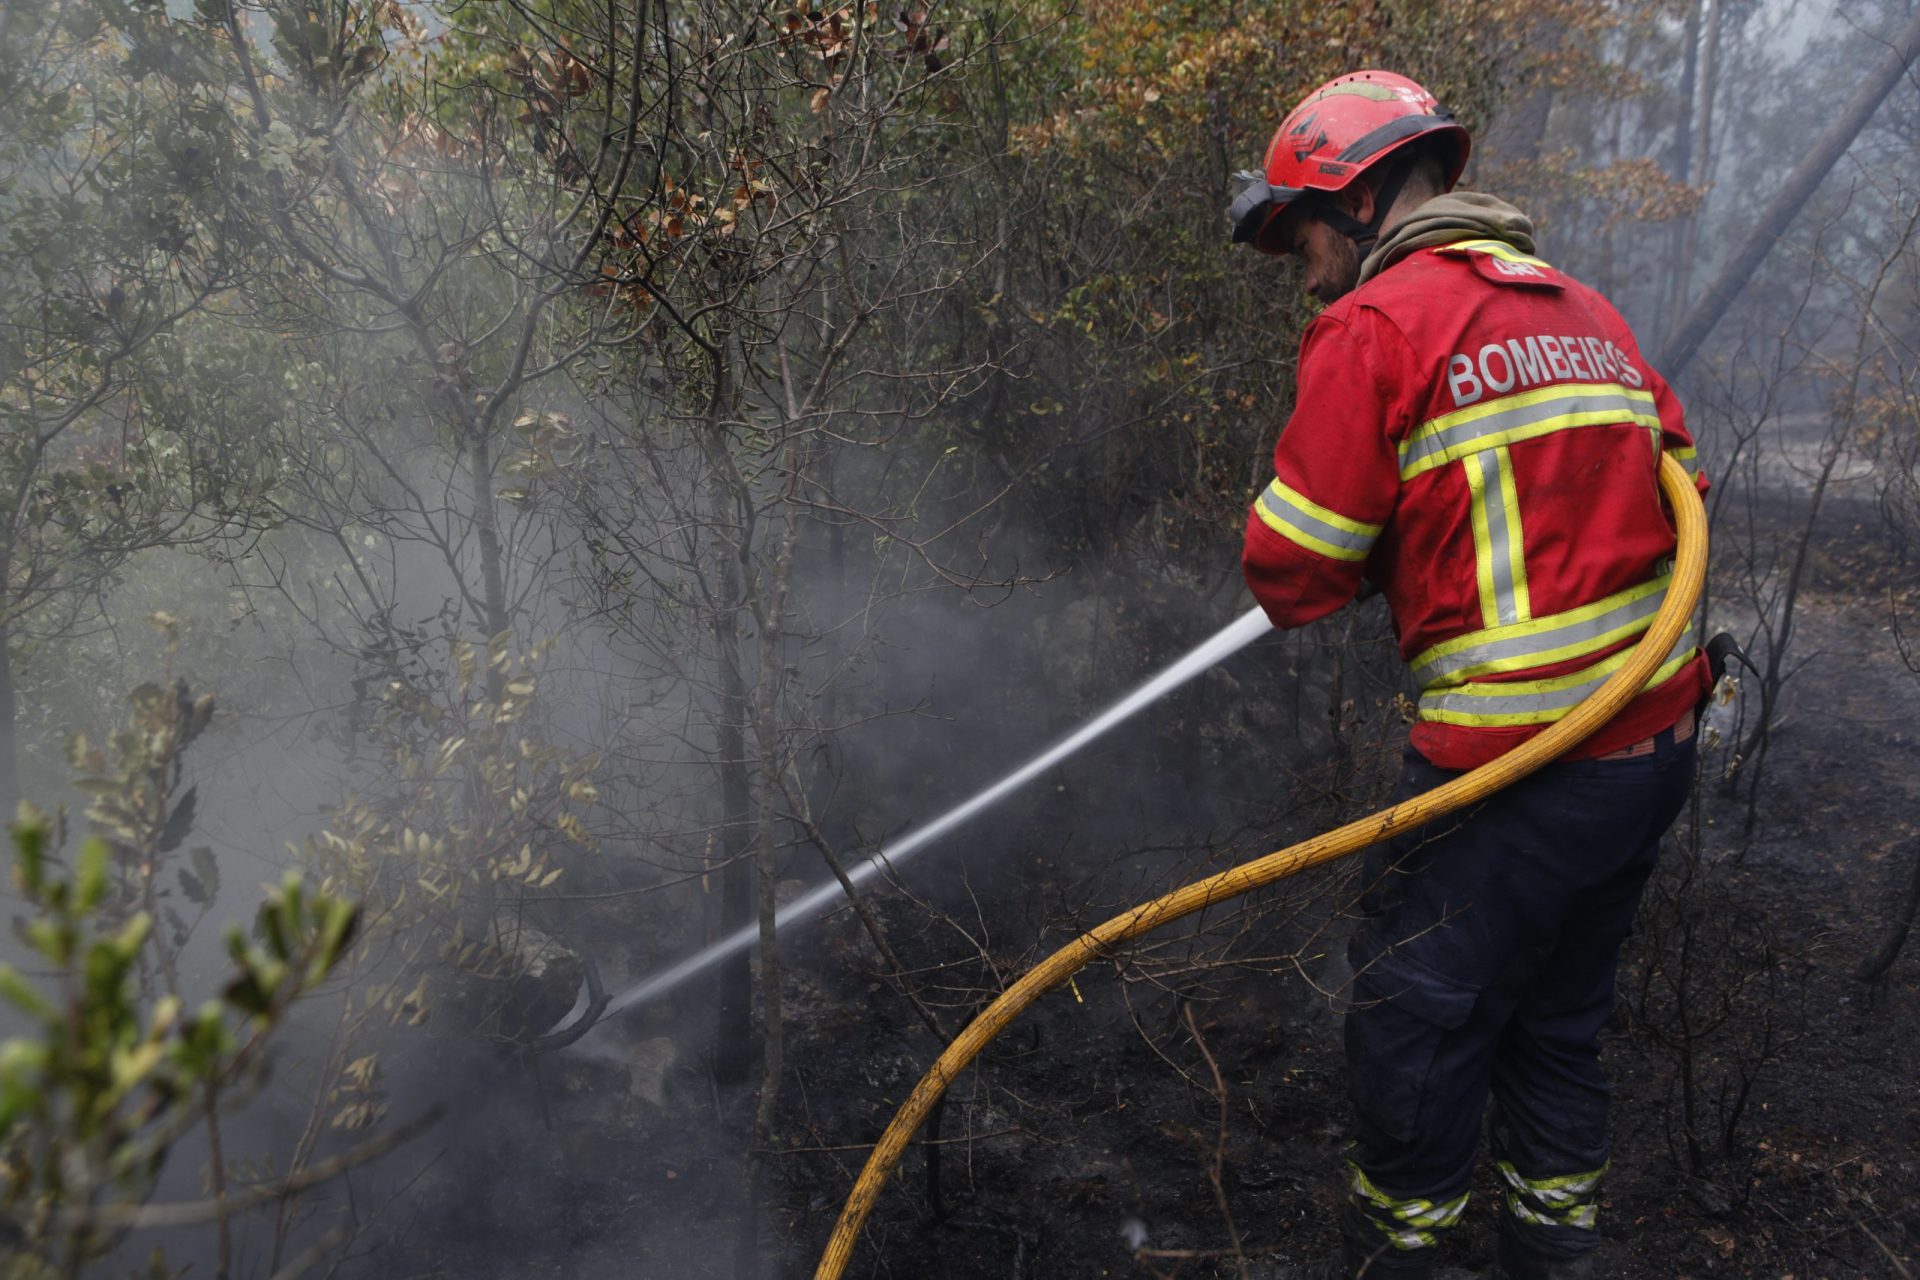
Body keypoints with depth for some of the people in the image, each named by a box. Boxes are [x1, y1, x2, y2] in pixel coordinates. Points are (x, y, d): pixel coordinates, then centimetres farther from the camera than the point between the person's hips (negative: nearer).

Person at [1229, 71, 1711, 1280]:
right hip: (1660, 738, 8)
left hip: (1522, 766, -8)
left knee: (1418, 1027, 10)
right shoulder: (1585, 309, 14)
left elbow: (1294, 572, -12)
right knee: (1557, 1020, 22)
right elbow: (1675, 488, 19)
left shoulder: (1375, 326, -9)